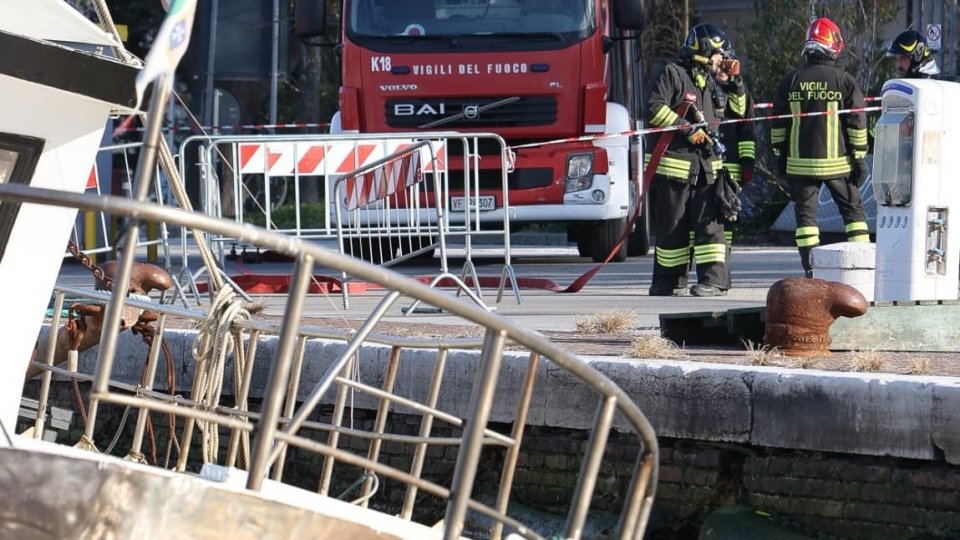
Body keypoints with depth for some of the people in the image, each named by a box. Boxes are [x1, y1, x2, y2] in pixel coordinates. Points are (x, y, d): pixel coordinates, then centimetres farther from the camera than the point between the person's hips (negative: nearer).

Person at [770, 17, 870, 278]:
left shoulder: (791, 81, 2)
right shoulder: (845, 81, -3)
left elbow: (778, 124, 6)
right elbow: (857, 123, -3)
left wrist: (780, 157, 16)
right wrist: (860, 158, 4)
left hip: (800, 163, 1)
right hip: (837, 162, -1)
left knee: (806, 214, 6)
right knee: (853, 210, 11)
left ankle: (812, 273, 1)